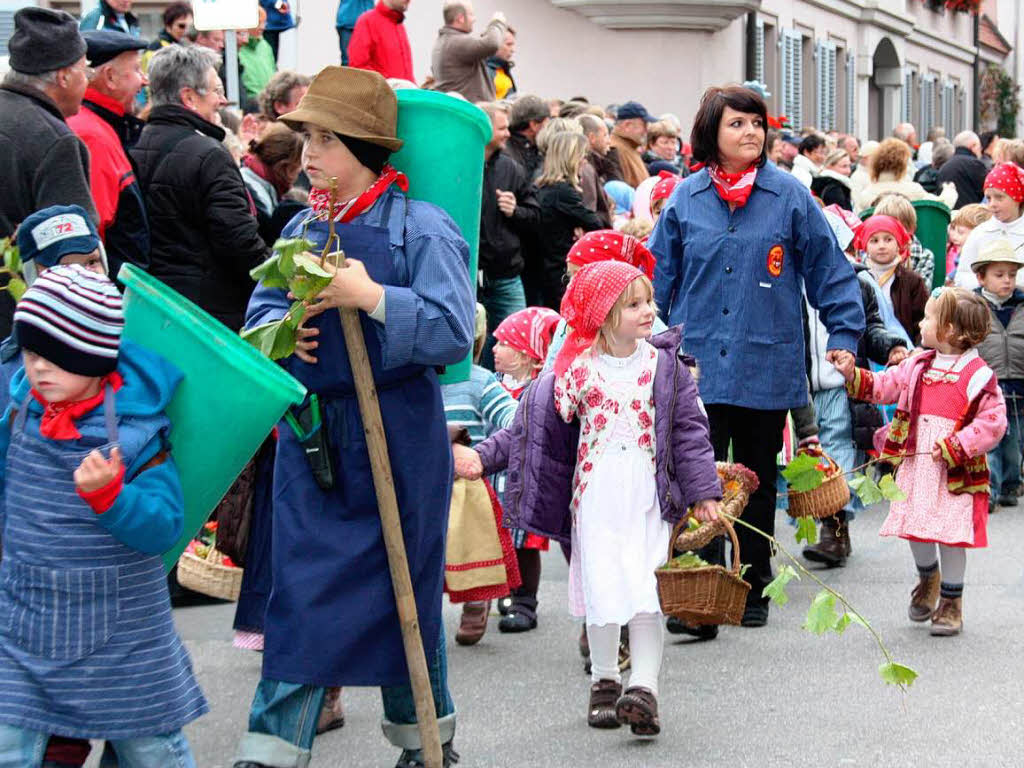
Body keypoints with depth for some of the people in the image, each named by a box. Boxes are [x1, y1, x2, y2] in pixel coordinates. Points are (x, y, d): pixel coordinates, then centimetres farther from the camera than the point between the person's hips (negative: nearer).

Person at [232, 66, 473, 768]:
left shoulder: (422, 229, -10)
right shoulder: (302, 229, 8)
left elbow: (453, 332, -18)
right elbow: (261, 309, 14)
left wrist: (372, 297, -24)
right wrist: (276, 330, -8)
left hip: (396, 436, -4)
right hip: (309, 432, 5)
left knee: (405, 586, 9)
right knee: (300, 588, 4)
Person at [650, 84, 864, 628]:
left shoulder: (789, 196, 0)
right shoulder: (685, 199, 4)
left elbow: (828, 267, 4)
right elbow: (658, 276, 11)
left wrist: (844, 333, 0)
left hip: (767, 366, 0)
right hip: (698, 365, 0)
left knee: (757, 482, 12)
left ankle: (754, 590, 24)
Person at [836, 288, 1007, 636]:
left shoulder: (978, 375, -10)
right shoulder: (917, 366, 9)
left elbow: (993, 421, -13)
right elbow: (883, 386, 18)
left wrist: (954, 448, -18)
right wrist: (853, 375, 3)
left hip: (956, 473, -5)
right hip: (915, 466, 5)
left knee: (951, 535, 0)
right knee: (915, 529, 10)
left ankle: (951, 601, 17)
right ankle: (927, 577, 39)